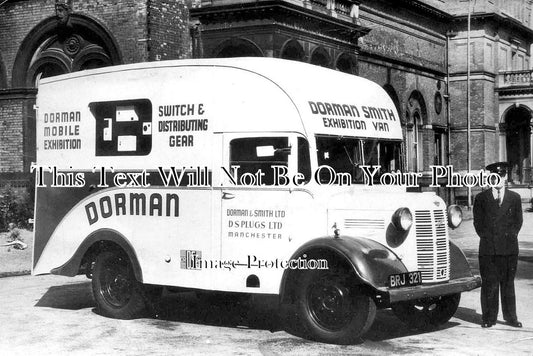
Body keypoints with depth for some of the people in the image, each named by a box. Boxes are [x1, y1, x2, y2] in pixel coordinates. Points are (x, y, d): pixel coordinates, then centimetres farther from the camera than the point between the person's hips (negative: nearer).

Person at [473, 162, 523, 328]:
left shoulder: (514, 198, 11)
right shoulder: (481, 198, 7)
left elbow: (518, 221, 11)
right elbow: (478, 222, 7)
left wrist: (510, 236, 0)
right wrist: (487, 238, -2)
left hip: (509, 248, 1)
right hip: (488, 249, -1)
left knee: (508, 283, 6)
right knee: (489, 283, -1)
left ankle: (510, 316, 14)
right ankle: (489, 318, 5)